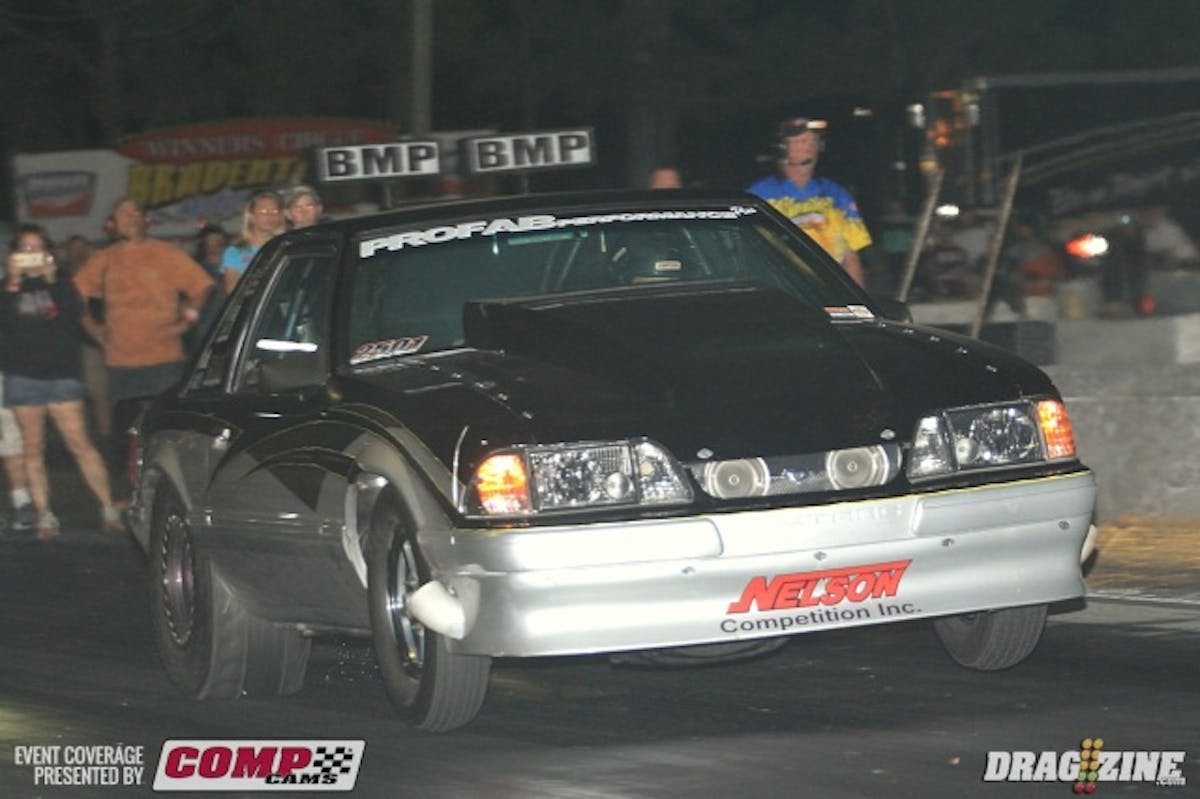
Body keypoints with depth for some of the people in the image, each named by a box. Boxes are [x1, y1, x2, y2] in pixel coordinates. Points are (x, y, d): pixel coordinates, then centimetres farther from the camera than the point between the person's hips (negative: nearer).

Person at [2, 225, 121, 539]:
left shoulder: (60, 283, 11)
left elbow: (72, 313, -8)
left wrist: (51, 280, -15)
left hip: (61, 374, -1)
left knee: (79, 443, -9)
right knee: (33, 449, 1)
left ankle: (108, 507, -6)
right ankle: (44, 515, 4)